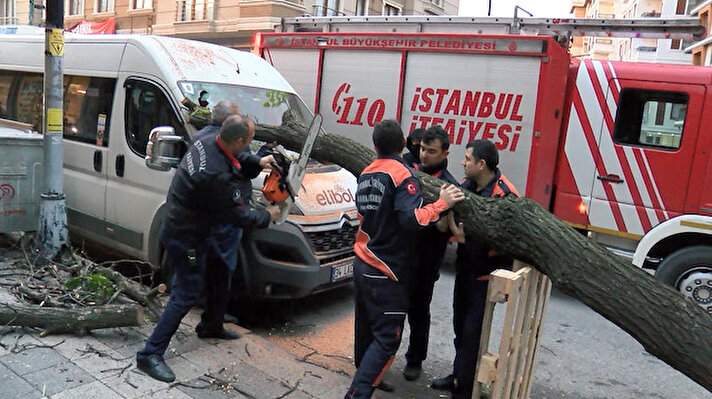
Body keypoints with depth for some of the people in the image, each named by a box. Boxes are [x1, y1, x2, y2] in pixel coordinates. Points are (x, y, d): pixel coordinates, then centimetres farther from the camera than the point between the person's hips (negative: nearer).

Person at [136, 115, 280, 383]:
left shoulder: (206, 143, -7)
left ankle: (211, 326, 43)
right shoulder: (217, 176, -34)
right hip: (185, 238, -10)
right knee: (187, 295, -2)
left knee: (218, 275, 22)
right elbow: (240, 216, -22)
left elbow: (230, 165, 16)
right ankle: (150, 354, 7)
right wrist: (268, 216, -5)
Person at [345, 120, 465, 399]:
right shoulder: (402, 174, -14)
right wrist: (442, 203, -16)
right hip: (386, 273, -8)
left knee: (366, 328, 20)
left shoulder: (366, 174, 9)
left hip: (362, 265, 8)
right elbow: (412, 219, -26)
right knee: (387, 338, -1)